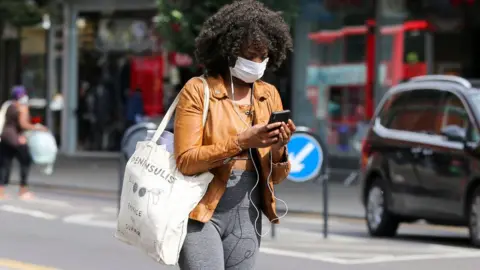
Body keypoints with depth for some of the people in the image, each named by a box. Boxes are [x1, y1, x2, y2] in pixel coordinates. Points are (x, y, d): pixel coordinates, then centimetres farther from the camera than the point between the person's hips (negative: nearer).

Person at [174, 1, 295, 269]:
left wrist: (278, 150, -12)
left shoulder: (269, 95, 10)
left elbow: (276, 176, 11)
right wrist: (241, 141, -22)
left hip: (246, 216, 5)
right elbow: (186, 160, -14)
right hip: (201, 212, -5)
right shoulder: (198, 90, -5)